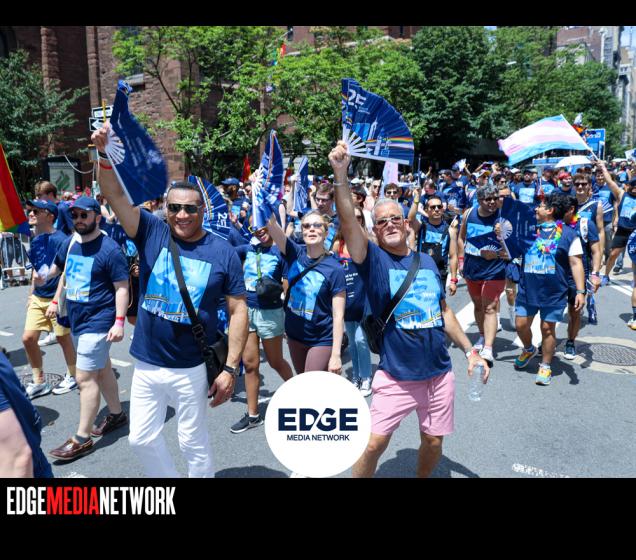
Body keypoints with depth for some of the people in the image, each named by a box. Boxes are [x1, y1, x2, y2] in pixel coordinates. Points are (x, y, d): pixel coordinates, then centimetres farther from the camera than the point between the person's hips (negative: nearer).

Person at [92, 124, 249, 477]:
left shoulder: (222, 252, -9)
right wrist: (106, 154, -33)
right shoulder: (152, 234, -3)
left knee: (193, 442, 12)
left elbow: (238, 311, -8)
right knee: (141, 439, 16)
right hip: (146, 364, 3)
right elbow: (114, 195, -13)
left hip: (192, 368, -3)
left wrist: (230, 368, -12)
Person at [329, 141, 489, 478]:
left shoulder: (426, 261, 6)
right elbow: (348, 222, -24)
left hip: (439, 373, 4)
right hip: (395, 376, -4)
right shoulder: (373, 259, -7)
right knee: (374, 443, -4)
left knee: (434, 441, 15)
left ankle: (422, 478, 42)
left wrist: (470, 351, 12)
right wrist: (340, 174, -35)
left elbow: (444, 311, 14)